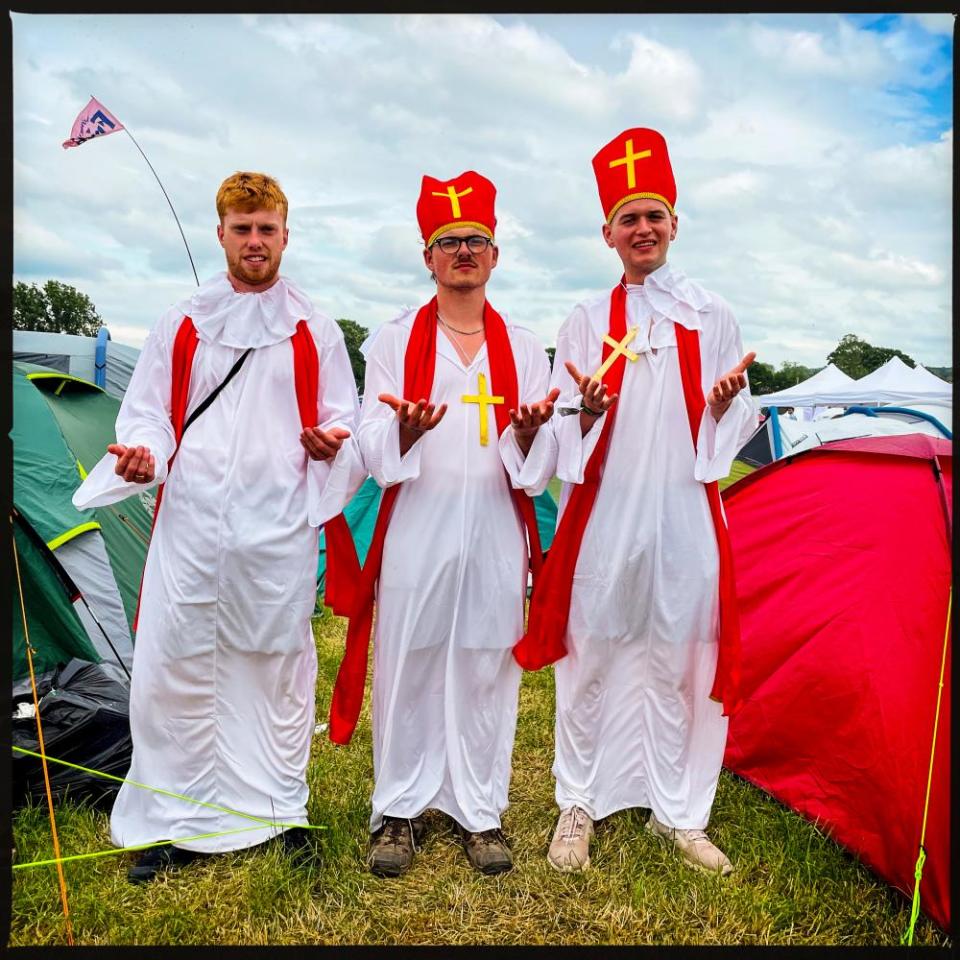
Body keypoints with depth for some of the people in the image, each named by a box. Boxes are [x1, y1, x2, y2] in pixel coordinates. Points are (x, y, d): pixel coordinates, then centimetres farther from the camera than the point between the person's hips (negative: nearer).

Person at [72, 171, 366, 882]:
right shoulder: (181, 326, 12)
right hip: (190, 523, 1)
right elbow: (149, 416, 11)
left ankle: (280, 810, 24)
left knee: (278, 668, 7)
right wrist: (142, 455, -10)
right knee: (173, 669, 2)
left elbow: (345, 426, 11)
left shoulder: (315, 332, 10)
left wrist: (330, 445, -12)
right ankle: (173, 823, 18)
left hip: (279, 528, 0)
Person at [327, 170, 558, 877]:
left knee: (487, 670, 6)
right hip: (416, 530, -1)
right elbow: (374, 452, 0)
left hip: (495, 533, 1)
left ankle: (479, 811, 21)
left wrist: (529, 431, -17)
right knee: (408, 668, 4)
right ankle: (400, 811, 20)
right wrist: (407, 430, -22)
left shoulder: (524, 348, 10)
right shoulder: (394, 341, 6)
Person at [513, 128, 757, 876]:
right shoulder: (587, 322, 7)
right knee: (592, 658, 5)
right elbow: (560, 433, 4)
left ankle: (679, 812, 23)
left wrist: (727, 404, -13)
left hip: (686, 513, 1)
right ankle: (579, 802, 22)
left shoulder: (714, 317, 8)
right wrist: (587, 412, -17)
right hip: (603, 511, 0)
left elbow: (736, 426, 9)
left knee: (680, 661, 6)